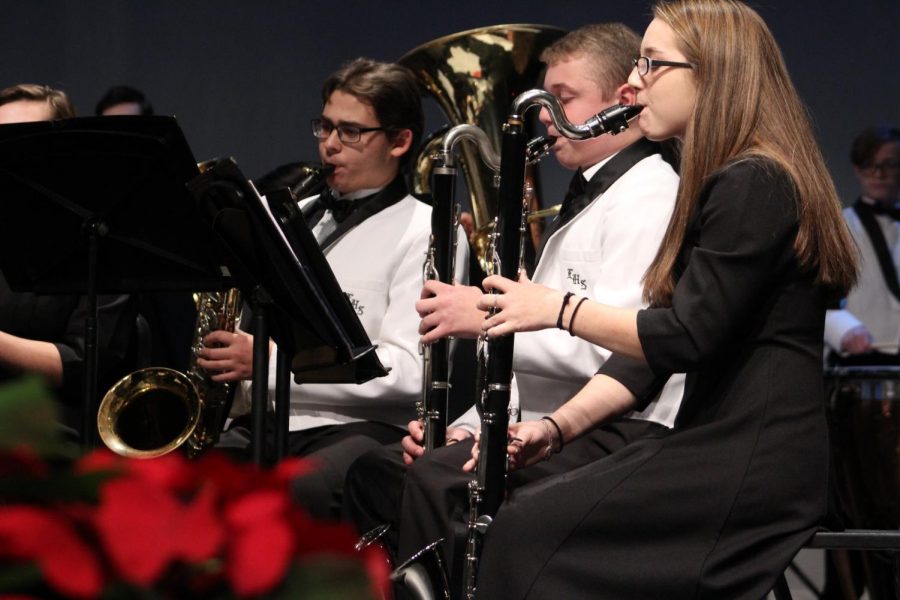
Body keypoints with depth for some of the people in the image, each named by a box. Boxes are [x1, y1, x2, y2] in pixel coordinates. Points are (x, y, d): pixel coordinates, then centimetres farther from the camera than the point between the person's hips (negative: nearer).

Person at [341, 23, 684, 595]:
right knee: (376, 471, 4)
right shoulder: (587, 201, 23)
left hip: (618, 433, -11)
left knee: (438, 482, -29)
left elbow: (611, 347, -24)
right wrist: (470, 426, 9)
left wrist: (487, 316, -17)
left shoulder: (651, 201, -11)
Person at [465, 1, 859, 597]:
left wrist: (557, 308, -5)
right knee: (521, 513, 0)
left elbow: (682, 340, -18)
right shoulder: (725, 184, 19)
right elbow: (652, 344, 16)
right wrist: (558, 427, 5)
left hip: (755, 468, -10)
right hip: (722, 445, 10)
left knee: (531, 531, -15)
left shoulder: (753, 185, -14)